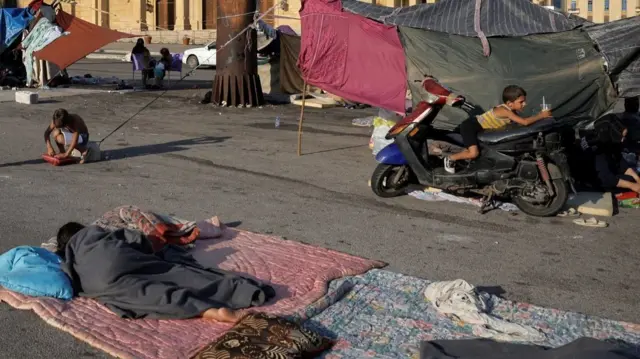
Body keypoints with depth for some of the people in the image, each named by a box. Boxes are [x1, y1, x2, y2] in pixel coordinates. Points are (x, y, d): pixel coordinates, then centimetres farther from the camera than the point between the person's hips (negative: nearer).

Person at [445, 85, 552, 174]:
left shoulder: (511, 110, 0)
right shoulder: (505, 111, -28)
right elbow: (525, 122, -34)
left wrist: (539, 116, -8)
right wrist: (541, 116, -25)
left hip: (478, 128, 10)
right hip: (470, 126, -10)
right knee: (474, 153, -23)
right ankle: (450, 159, -1)